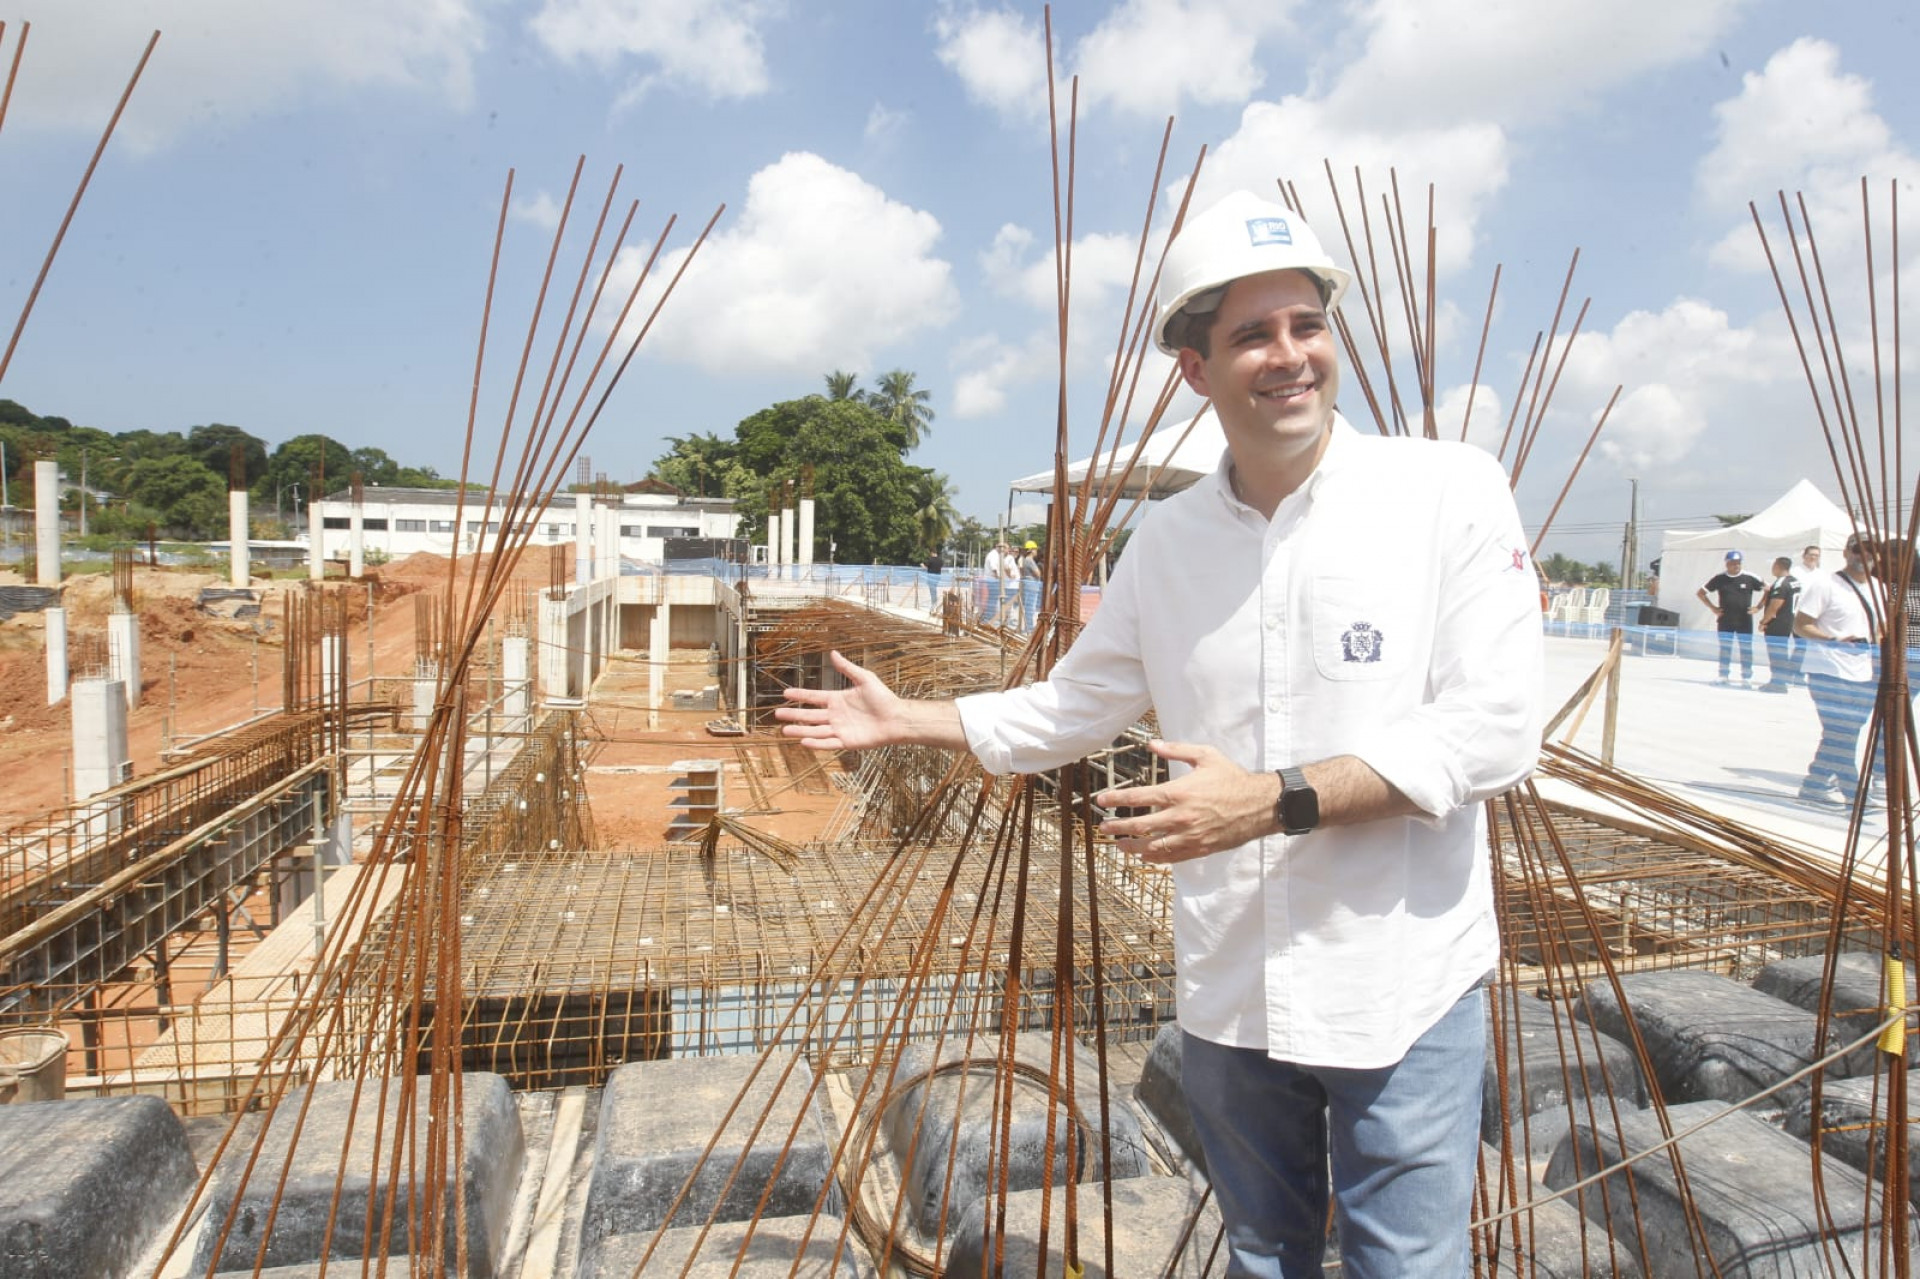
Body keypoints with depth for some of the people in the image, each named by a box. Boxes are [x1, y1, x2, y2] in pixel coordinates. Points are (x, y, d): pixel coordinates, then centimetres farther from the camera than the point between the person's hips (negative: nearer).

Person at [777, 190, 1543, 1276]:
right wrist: (906, 719, 16)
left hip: (1402, 993, -4)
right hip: (1228, 996, 4)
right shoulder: (1166, 541, 3)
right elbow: (1073, 708, 15)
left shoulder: (1451, 492, -10)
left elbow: (1495, 733, -17)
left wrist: (1275, 799, -24)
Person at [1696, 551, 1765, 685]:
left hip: (1745, 621, -1)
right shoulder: (1719, 578, 1)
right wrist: (1713, 607, 1)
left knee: (1746, 648, 2)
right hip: (1725, 621, 2)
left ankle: (1747, 678, 8)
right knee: (1724, 648, 6)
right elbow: (1700, 592, 8)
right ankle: (1723, 676, 12)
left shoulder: (1749, 578, -4)